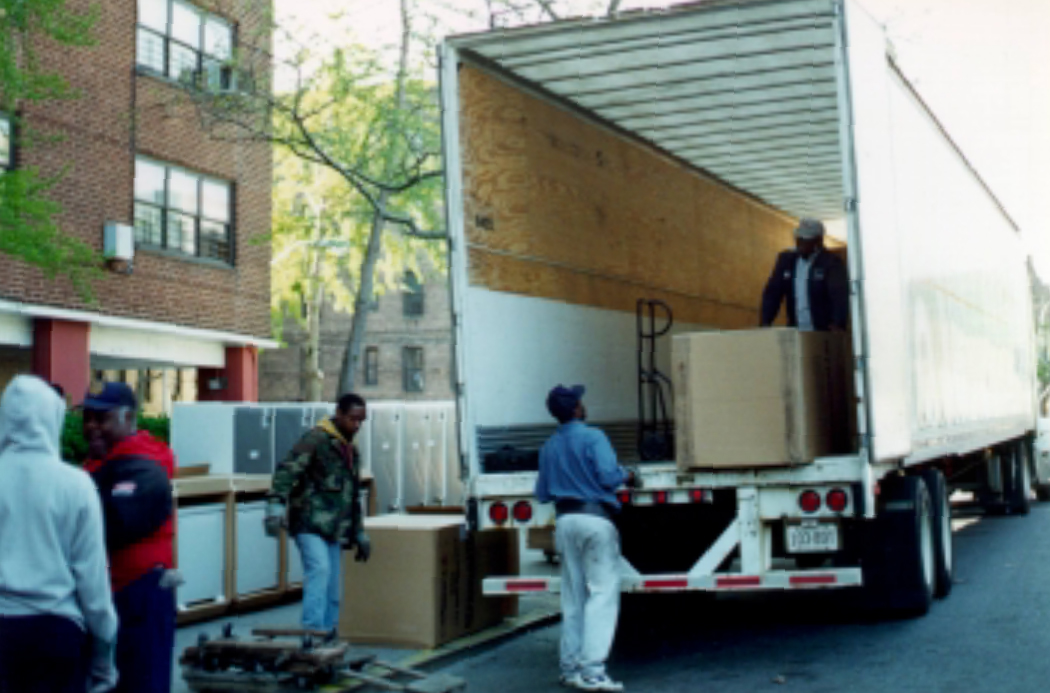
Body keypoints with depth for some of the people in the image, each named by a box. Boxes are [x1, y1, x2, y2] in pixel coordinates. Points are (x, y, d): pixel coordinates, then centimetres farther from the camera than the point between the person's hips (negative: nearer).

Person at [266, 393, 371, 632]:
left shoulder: (351, 451, 21)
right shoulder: (316, 439, -6)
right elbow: (287, 471, -17)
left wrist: (360, 534, 30)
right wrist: (276, 505, -31)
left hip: (333, 530, 8)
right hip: (309, 523, -8)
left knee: (333, 591, 5)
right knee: (319, 568, -26)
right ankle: (313, 630, -28)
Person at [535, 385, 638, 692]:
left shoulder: (548, 448, 13)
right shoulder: (592, 437, -6)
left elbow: (542, 494, 16)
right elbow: (608, 475, -16)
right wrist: (626, 476, 4)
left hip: (565, 520, 7)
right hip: (595, 518, -6)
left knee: (573, 596, 12)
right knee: (602, 593, -6)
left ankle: (571, 667, 15)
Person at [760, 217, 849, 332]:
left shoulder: (832, 263, -6)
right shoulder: (786, 259, 9)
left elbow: (840, 295, -18)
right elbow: (772, 292, 8)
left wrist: (838, 325, -34)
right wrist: (765, 324, -5)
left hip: (824, 333, -4)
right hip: (795, 333, 4)